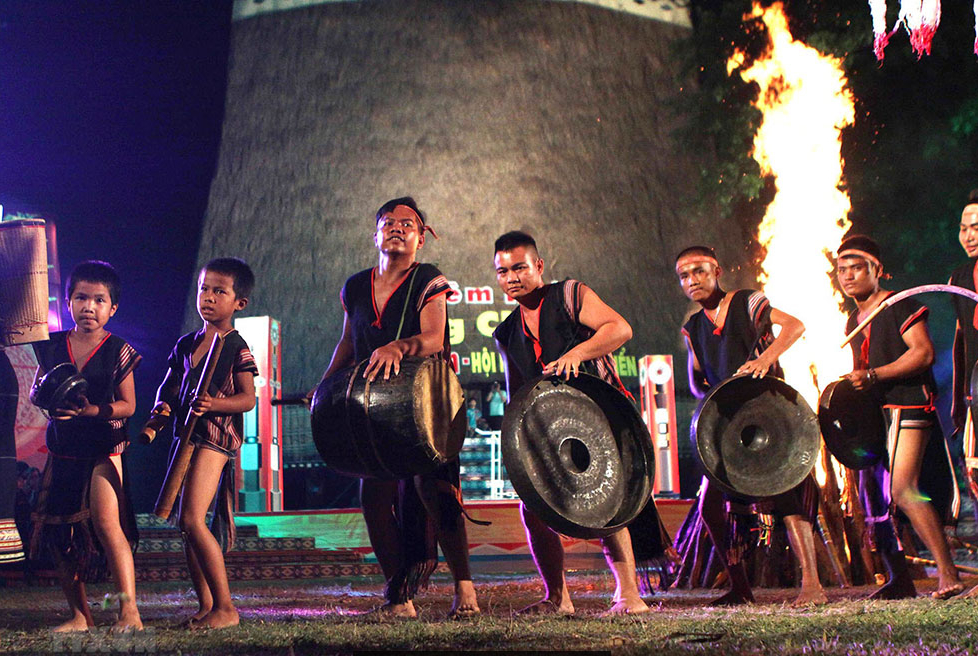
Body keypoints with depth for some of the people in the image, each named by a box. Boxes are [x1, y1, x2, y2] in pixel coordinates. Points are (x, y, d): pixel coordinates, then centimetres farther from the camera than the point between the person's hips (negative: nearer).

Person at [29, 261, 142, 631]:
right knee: (55, 530, 5)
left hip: (103, 450, -5)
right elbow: (36, 388, 15)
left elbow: (127, 405, -4)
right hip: (62, 450, 5)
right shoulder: (53, 346, 7)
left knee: (105, 521, -21)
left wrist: (92, 410, -20)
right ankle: (79, 615, 17)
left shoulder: (118, 351, -3)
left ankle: (129, 610, -20)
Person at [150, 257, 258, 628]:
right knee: (187, 524, 8)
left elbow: (248, 398, -10)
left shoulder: (236, 348, -5)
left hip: (216, 435, -8)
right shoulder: (186, 344, 16)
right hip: (185, 434, 8)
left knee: (193, 518, -18)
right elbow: (169, 385, 22)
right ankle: (205, 606, 17)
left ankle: (225, 607, -14)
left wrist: (213, 404, -26)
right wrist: (163, 405, 0)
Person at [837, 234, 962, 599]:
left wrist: (874, 375, -22)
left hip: (907, 406, -9)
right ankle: (899, 581, 16)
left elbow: (924, 352, -16)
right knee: (873, 496, 6)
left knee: (903, 489, -22)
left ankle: (948, 575, -20)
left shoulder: (900, 305, -4)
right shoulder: (854, 321, 20)